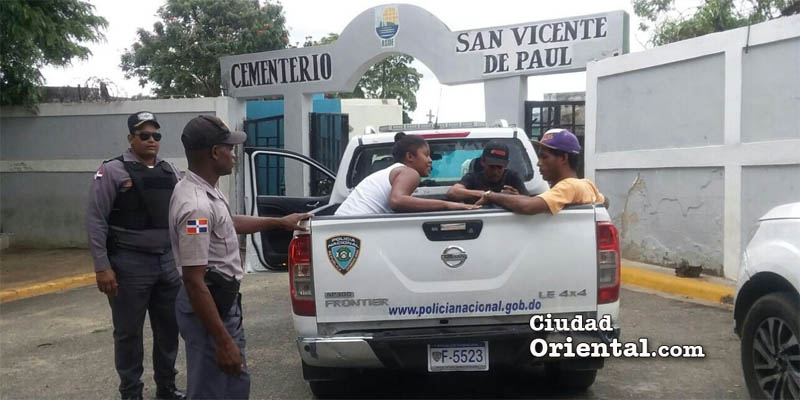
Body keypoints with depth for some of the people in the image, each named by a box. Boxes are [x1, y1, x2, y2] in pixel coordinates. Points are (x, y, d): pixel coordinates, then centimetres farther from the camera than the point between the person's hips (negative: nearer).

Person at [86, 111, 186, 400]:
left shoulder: (169, 171, 10)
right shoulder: (112, 171, -6)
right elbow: (96, 221, -9)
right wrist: (102, 267, -14)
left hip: (168, 262, 5)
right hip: (130, 264, -5)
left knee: (169, 329, 14)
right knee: (129, 332, 6)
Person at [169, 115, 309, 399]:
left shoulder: (206, 190, 5)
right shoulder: (196, 205, -27)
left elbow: (229, 223, 26)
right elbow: (194, 282, -28)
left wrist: (280, 222, 31)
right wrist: (223, 342, -27)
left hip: (225, 302, 10)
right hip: (209, 307, -10)